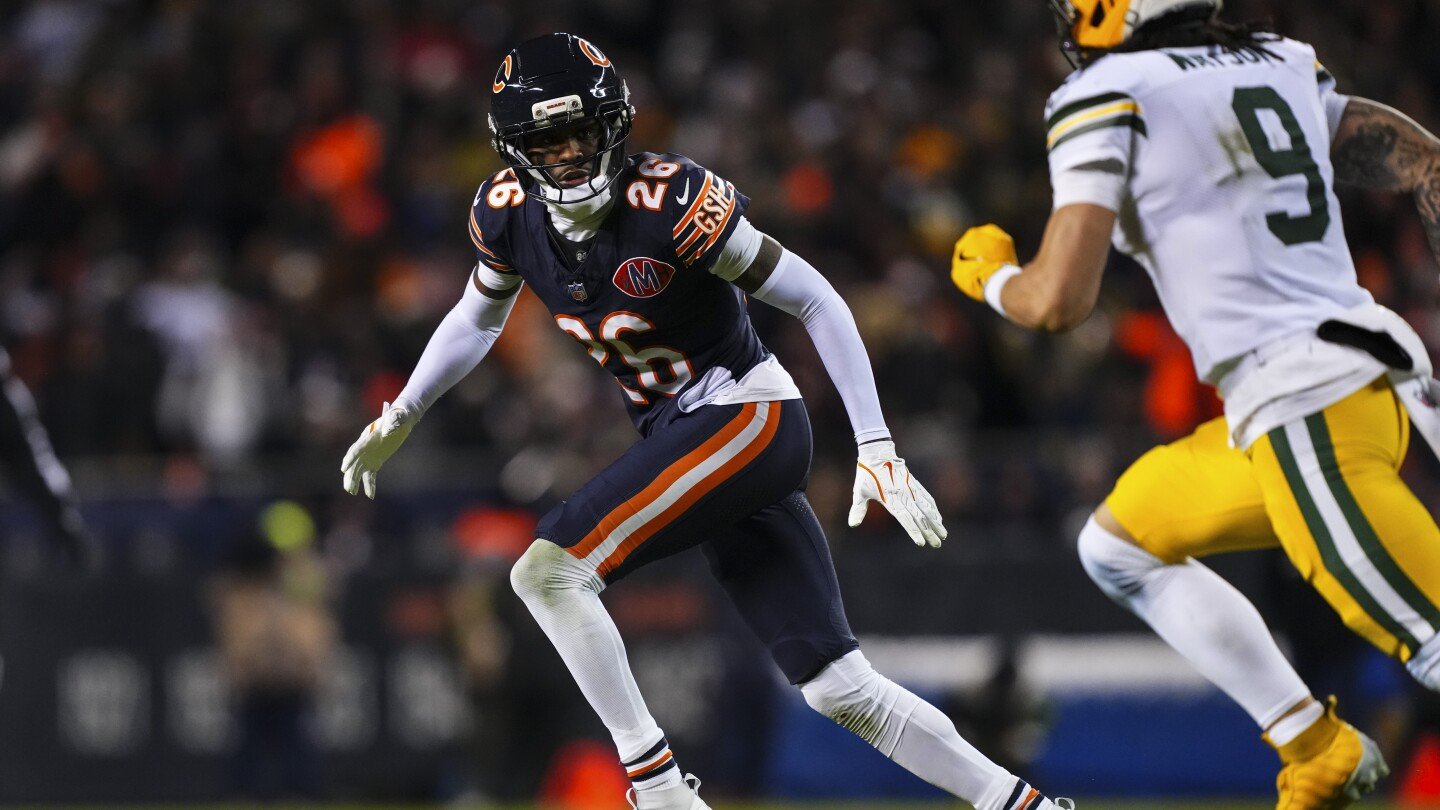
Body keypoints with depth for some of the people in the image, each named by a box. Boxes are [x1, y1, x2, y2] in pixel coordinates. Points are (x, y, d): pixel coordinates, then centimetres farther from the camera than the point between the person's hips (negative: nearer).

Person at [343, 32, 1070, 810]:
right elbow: (478, 319, 21)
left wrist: (877, 449, -19)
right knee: (837, 689, 4)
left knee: (547, 569, -21)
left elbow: (815, 301, -16)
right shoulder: (507, 216, -2)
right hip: (676, 435, 7)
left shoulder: (670, 202, -21)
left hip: (749, 418, -7)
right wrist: (397, 419, 20)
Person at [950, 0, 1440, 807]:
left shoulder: (1106, 98, -6)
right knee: (1118, 548, 22)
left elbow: (1059, 301, -10)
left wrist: (992, 275, 12)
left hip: (1311, 415, -9)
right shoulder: (1281, 65, 15)